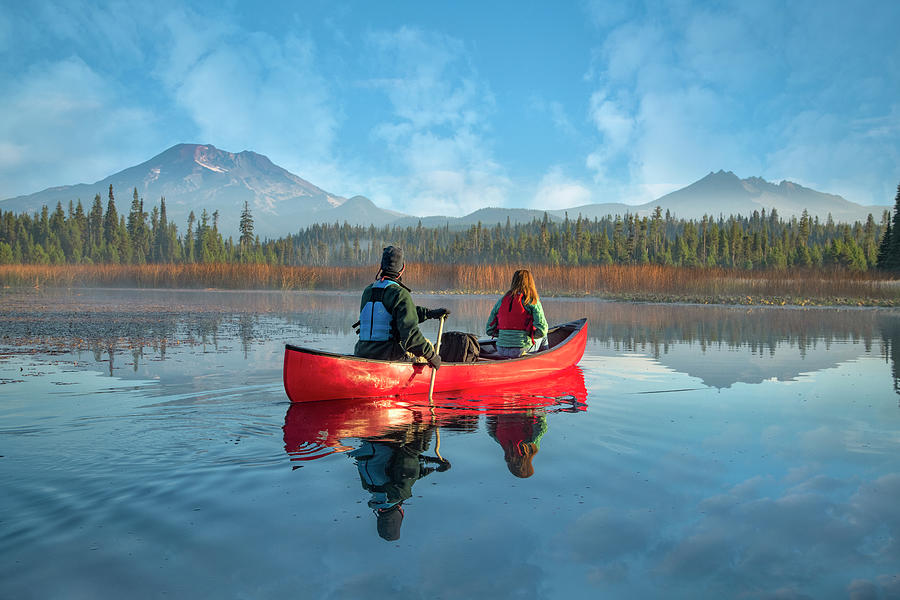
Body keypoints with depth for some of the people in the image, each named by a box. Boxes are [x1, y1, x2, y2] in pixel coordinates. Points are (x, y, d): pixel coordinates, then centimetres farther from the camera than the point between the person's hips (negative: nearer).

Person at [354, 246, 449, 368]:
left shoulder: (367, 291, 11)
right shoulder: (400, 294, -12)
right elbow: (409, 332, -22)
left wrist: (430, 313, 20)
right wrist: (432, 356, -12)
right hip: (389, 357, -7)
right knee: (426, 346, 16)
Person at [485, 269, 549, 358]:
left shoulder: (501, 300, 7)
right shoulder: (533, 302, -5)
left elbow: (489, 330, 7)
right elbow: (542, 330, -11)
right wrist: (530, 335, 10)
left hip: (500, 352, 4)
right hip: (521, 350, -4)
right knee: (542, 337, 30)